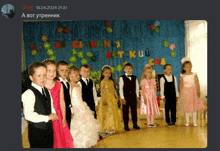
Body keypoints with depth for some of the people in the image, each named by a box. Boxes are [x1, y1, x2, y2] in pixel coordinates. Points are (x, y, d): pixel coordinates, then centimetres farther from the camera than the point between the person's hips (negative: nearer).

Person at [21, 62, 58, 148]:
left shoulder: (47, 91, 10)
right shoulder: (29, 93, -17)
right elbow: (28, 115, -26)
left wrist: (53, 115, -3)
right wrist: (47, 117, -19)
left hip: (49, 129, 7)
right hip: (36, 131, -7)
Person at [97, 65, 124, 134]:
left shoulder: (111, 81, 11)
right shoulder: (103, 81, -7)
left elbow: (113, 90, 14)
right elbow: (102, 91, -12)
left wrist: (117, 97, 7)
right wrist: (103, 100, -18)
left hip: (112, 98, 6)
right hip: (106, 98, -6)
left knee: (113, 113, 7)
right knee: (107, 113, -4)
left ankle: (112, 127, 16)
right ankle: (106, 128, 3)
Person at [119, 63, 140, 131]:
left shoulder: (134, 78, 8)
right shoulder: (122, 78, -2)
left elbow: (137, 87, 11)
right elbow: (120, 89, -5)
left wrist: (137, 96, 7)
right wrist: (122, 98, -10)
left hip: (133, 96, 3)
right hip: (125, 96, -3)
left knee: (134, 111, 8)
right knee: (125, 111, 2)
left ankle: (135, 124, 19)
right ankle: (126, 125, 11)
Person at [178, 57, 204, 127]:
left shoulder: (194, 75, -3)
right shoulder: (182, 76, -1)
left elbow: (197, 84, -4)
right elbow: (181, 85, 3)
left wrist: (198, 92, -12)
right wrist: (180, 94, 1)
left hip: (193, 92, 0)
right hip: (185, 92, 0)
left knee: (195, 107, 5)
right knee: (186, 108, 7)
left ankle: (194, 121, 18)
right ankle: (187, 121, 21)